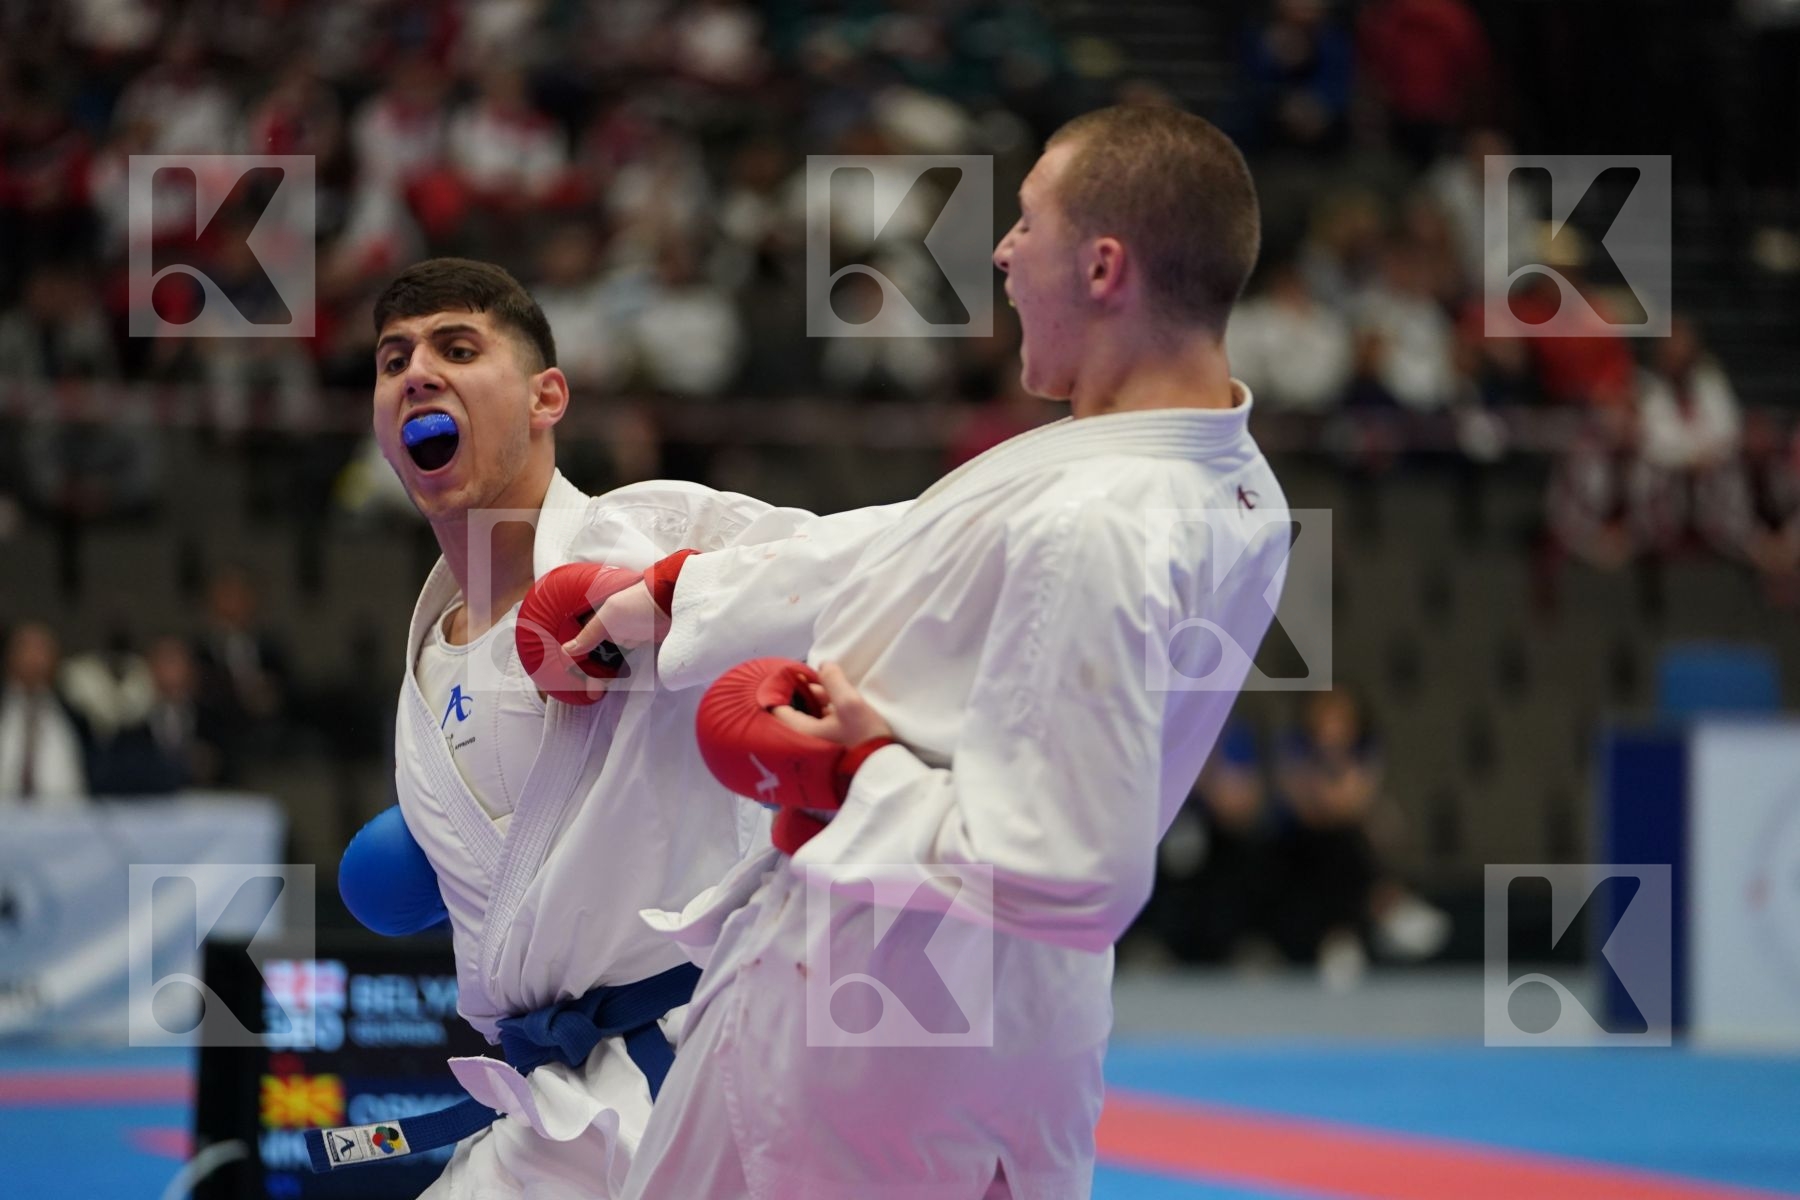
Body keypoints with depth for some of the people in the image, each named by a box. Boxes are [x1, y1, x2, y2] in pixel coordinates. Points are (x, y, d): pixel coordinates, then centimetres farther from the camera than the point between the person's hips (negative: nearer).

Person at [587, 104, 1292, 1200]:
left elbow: (1069, 878, -32)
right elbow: (921, 578, 13)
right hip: (1029, 1014, 8)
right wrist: (678, 603, 18)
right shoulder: (1240, 493, 1)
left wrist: (870, 772, -18)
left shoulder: (1090, 532, -29)